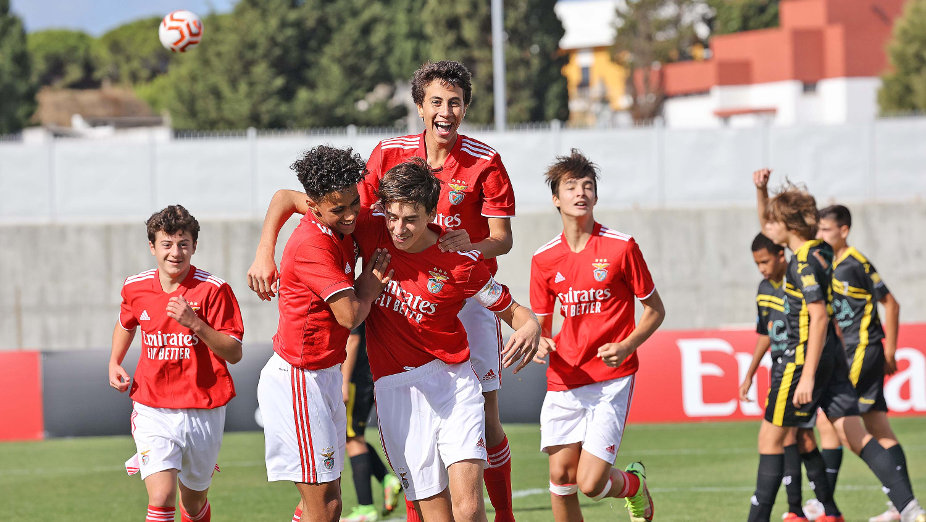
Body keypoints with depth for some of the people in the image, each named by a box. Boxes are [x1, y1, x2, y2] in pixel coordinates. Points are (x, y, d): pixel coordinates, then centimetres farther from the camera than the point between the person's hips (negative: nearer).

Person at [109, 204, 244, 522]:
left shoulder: (213, 290, -9)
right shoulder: (136, 288, 1)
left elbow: (234, 353, -12)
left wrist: (194, 322, -24)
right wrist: (114, 362, 10)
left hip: (202, 411, 0)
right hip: (152, 410, 1)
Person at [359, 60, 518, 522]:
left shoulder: (485, 162, -7)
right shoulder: (390, 154, -1)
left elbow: (502, 238, -6)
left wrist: (471, 246, -28)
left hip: (467, 296, -2)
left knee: (485, 418, -4)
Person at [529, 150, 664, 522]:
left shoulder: (621, 247, -6)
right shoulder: (544, 260, 4)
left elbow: (655, 310, 2)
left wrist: (626, 346, -14)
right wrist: (539, 344, -9)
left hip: (612, 379, -3)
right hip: (564, 381, 4)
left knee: (591, 484, -10)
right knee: (560, 477, 0)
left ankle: (634, 484, 25)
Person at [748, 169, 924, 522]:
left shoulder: (805, 262, -16)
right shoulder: (818, 252, 12)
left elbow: (819, 316, -23)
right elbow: (767, 230, 31)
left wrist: (807, 375, -26)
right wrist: (761, 190, 17)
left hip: (805, 358, -9)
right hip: (833, 358, 9)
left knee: (771, 438, 4)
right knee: (856, 436, 1)